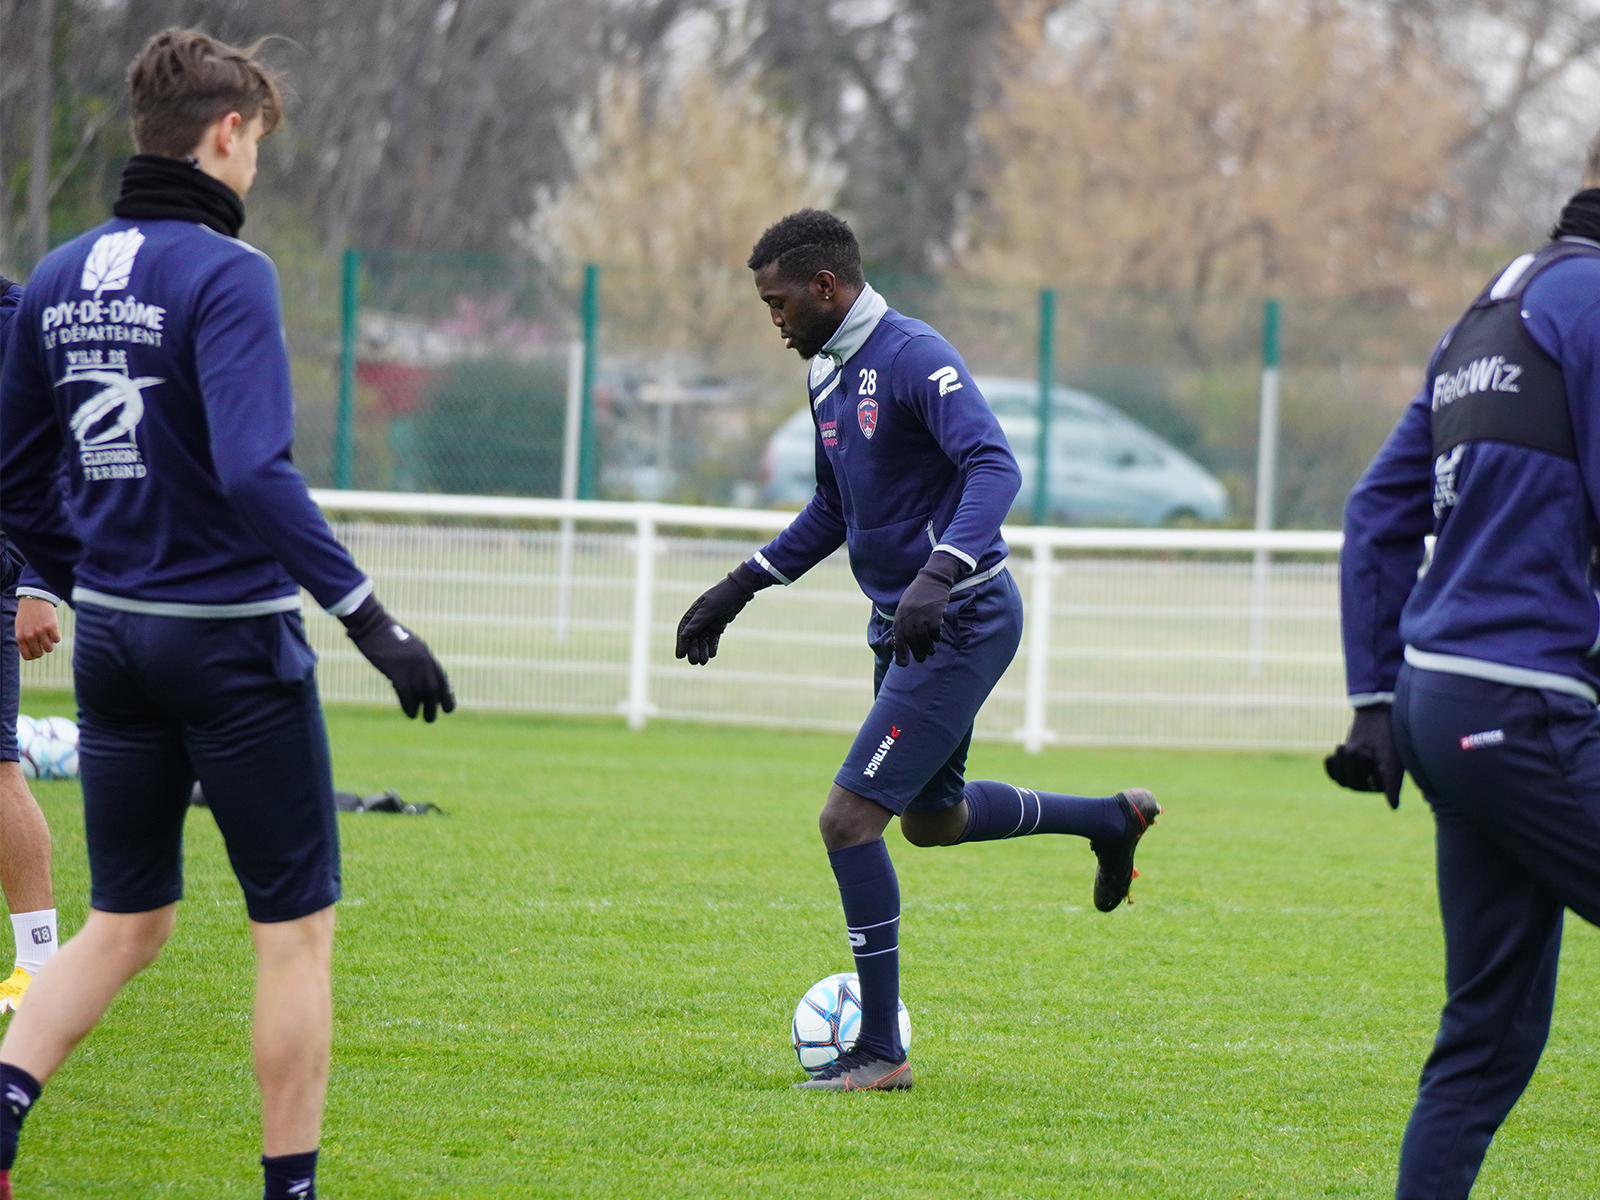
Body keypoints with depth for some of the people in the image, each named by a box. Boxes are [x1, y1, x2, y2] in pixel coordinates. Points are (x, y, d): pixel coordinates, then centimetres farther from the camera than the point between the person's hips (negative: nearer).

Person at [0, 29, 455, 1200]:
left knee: (125, 924, 14)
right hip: (232, 641, -7)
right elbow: (255, 473, -26)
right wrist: (371, 618, -25)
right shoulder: (223, 273, -15)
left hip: (113, 641, 7)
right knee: (298, 928, 4)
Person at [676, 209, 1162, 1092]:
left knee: (850, 819, -13)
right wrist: (735, 591, 21)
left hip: (960, 623, -10)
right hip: (904, 629, 10)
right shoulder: (830, 375, 11)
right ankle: (1112, 819, 42)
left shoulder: (913, 359, -18)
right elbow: (832, 512, 25)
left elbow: (995, 468, -30)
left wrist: (939, 574, -43)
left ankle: (880, 1053, -6)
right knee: (931, 817, 24)